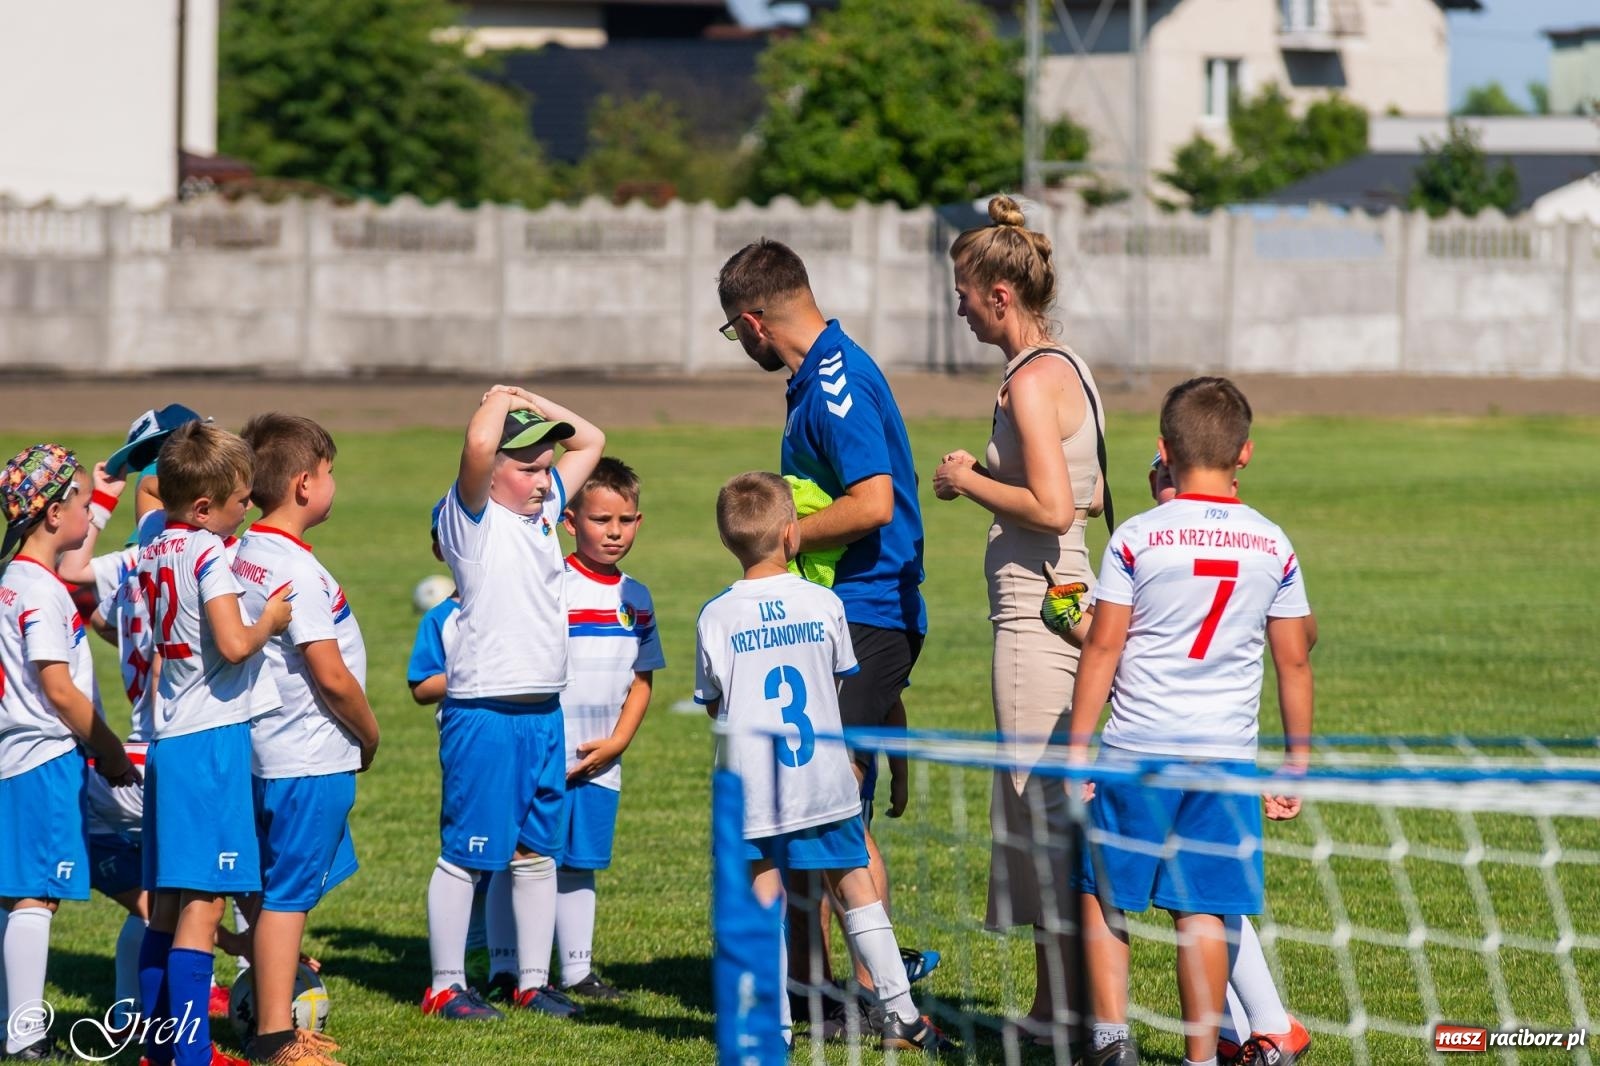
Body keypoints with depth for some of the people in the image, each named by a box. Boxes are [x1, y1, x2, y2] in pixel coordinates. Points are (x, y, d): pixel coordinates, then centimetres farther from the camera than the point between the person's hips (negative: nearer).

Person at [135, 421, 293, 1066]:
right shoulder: (210, 554, -13)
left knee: (167, 906, 13)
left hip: (165, 741, 9)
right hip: (211, 739, -8)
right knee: (204, 904, -9)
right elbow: (234, 645, -22)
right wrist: (270, 622, -5)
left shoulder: (151, 555, 10)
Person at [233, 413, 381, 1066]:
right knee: (288, 893, -6)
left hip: (271, 752, 9)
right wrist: (370, 736, -3)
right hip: (311, 759, -9)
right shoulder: (294, 569, -19)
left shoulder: (244, 555, 9)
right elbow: (331, 675, -20)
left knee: (279, 890, 16)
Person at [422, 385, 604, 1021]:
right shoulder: (473, 518, -7)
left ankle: (534, 981, 19)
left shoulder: (544, 508, 15)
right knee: (467, 853, -2)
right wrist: (500, 401, -7)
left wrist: (534, 403, 12)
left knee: (537, 851, 12)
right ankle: (445, 987, 4)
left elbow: (590, 442, 25)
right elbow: (478, 446, -26)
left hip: (544, 712, 8)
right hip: (484, 712, -8)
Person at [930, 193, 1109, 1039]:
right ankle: (1054, 999, 17)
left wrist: (971, 482, -10)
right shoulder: (1066, 368, 14)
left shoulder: (1031, 381, -15)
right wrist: (988, 476, 16)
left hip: (1035, 610, -10)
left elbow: (1053, 508, -24)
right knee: (1040, 804, 13)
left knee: (1038, 804, -6)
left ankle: (1062, 1009, -4)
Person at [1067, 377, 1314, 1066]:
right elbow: (1294, 662, 7)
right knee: (1204, 911, 4)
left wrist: (1077, 747, 2)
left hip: (1137, 747, -2)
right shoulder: (1273, 546, 4)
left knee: (1102, 894, 12)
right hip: (1228, 752, 2)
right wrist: (1297, 765, 15)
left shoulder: (1136, 538, -4)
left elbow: (1102, 649, -4)